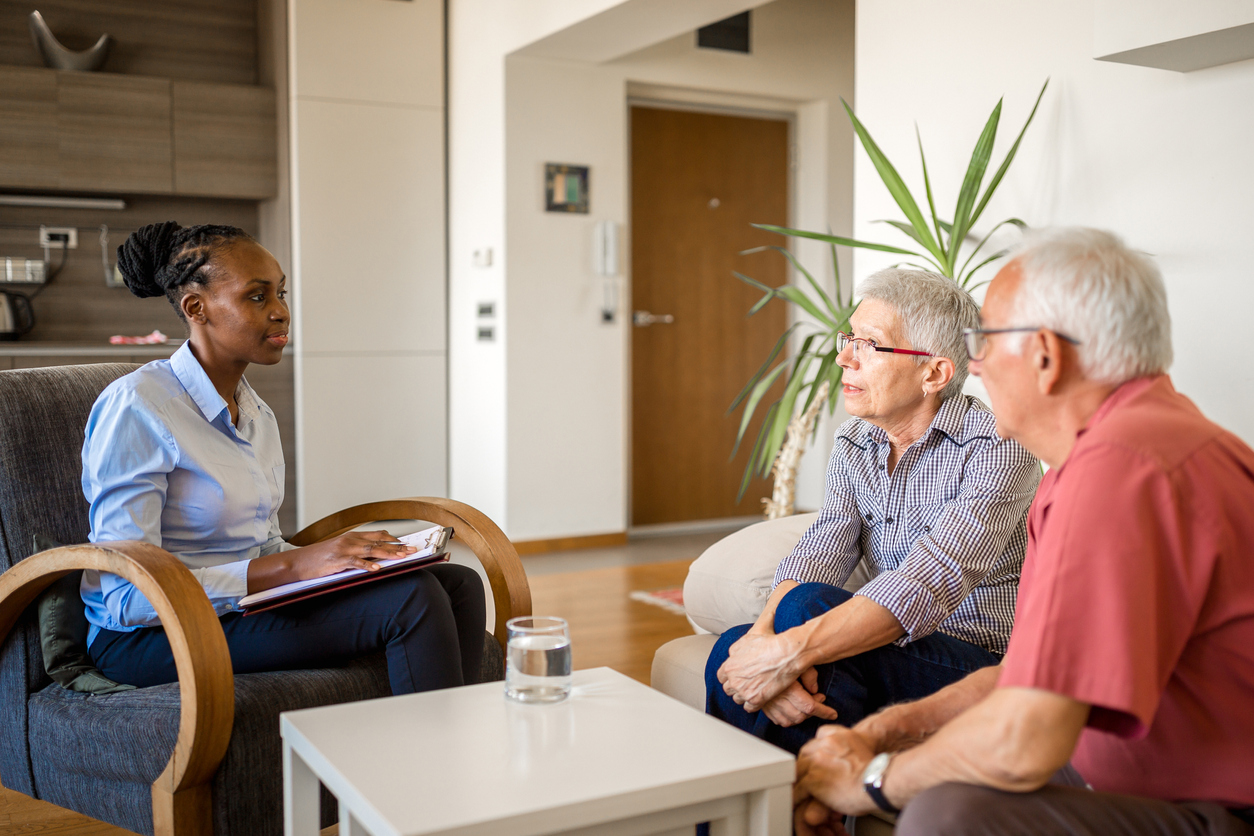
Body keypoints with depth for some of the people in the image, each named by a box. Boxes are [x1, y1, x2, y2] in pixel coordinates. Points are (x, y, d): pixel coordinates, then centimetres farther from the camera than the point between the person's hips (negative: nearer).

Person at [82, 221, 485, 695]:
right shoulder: (134, 407, -14)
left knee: (458, 584, -11)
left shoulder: (258, 417, 11)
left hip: (245, 601, 8)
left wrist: (343, 558, -4)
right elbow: (129, 596, -20)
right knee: (410, 599, -24)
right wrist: (295, 565, -26)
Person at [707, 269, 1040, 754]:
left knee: (810, 608, -29)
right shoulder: (853, 446, 7)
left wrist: (790, 651, -37)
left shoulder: (998, 449, -16)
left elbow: (929, 584, -29)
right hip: (891, 649, 6)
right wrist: (764, 637, -29)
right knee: (734, 650, -19)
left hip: (982, 659, -6)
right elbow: (818, 553, -8)